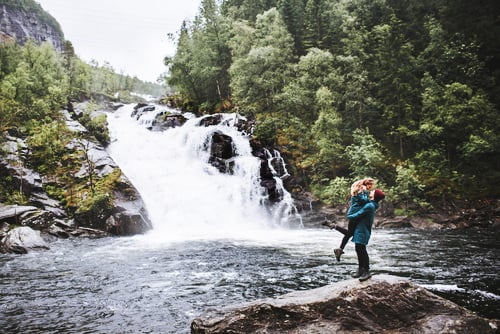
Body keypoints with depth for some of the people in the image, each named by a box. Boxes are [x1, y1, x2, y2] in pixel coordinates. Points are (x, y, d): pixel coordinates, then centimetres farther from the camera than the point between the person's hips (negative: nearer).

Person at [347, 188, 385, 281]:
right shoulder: (372, 205, 11)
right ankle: (361, 269, 22)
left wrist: (348, 216, 0)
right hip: (360, 230, 10)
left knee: (362, 250, -5)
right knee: (359, 250, 14)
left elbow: (358, 215, -16)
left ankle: (367, 271, 1)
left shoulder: (369, 206, -20)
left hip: (362, 231, -10)